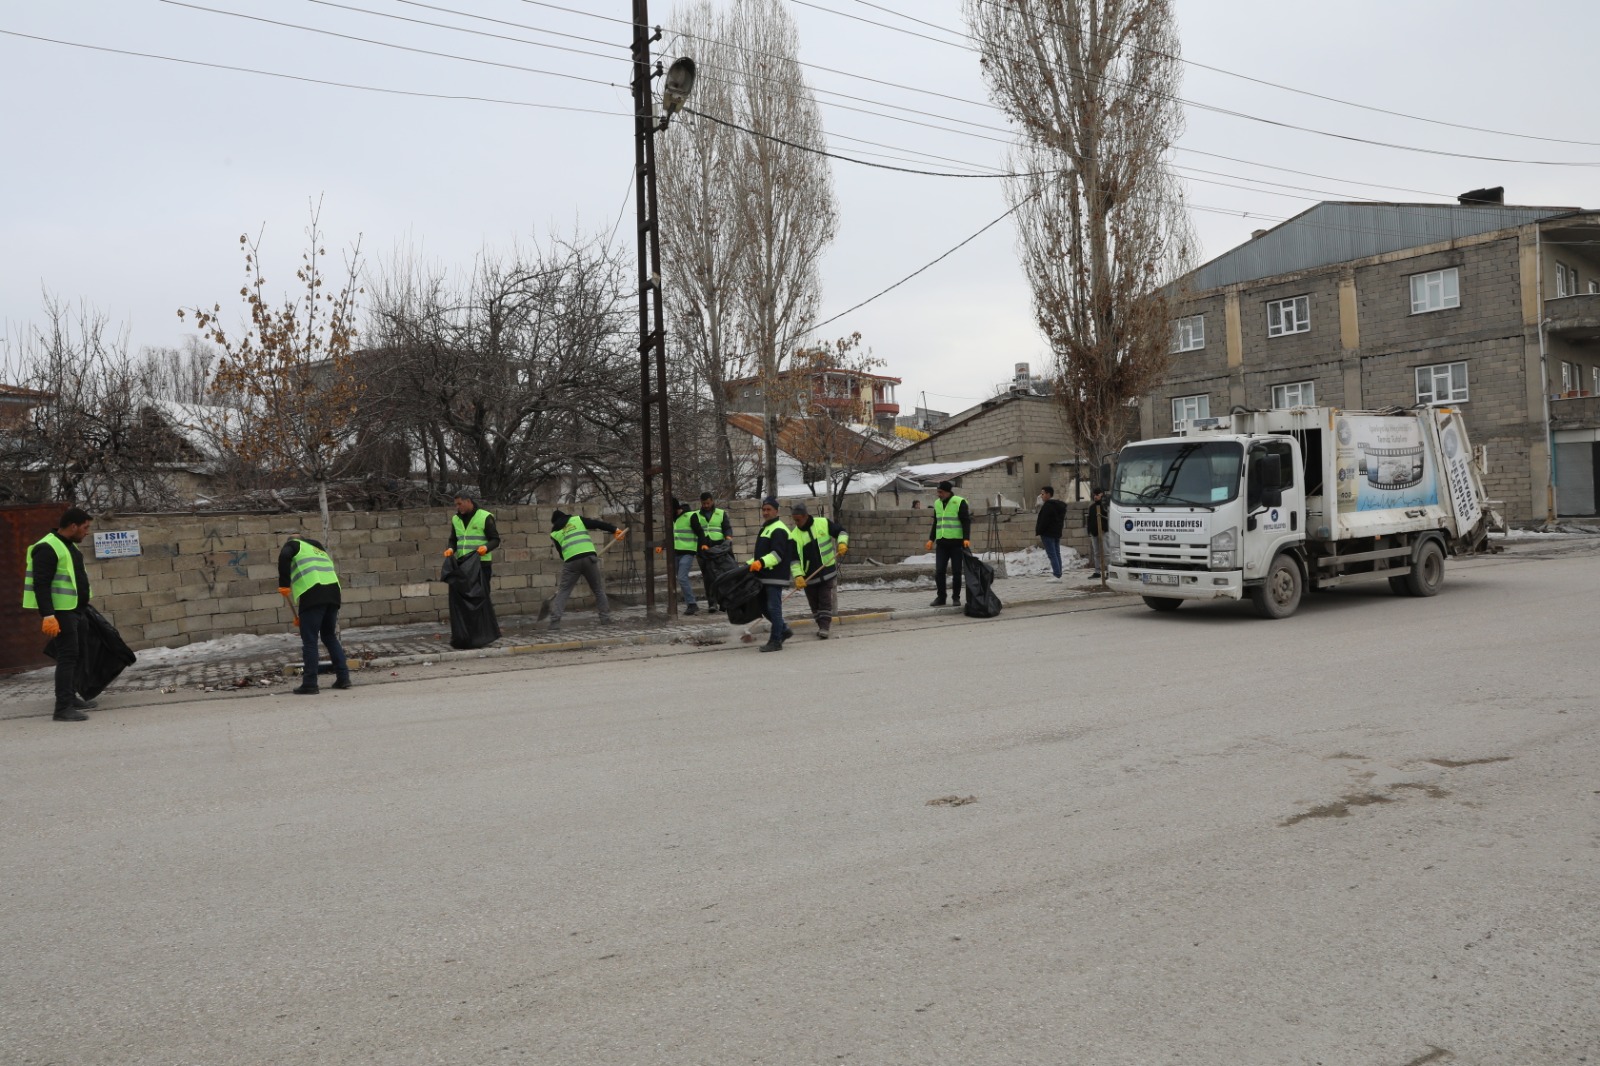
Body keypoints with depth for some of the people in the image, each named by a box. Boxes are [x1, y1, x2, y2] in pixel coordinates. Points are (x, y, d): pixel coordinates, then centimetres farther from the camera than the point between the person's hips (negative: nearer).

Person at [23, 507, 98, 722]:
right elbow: (41, 584, -20)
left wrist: (83, 607, 25)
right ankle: (63, 708, -11)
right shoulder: (47, 548, -15)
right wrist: (47, 615, -26)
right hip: (60, 613, -10)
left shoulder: (70, 546, 16)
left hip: (76, 611, 10)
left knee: (76, 655, 15)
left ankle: (71, 699, 26)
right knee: (68, 656, -11)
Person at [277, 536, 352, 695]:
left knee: (309, 641, -2)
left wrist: (284, 584, -7)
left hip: (312, 595, -6)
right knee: (330, 636, 18)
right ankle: (343, 677, 15)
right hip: (333, 593, 7)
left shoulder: (294, 544, 16)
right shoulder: (320, 550, 35)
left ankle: (310, 684, -2)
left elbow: (284, 556, -8)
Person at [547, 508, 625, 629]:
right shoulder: (577, 519, 17)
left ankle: (554, 621, -3)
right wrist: (615, 530, 11)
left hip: (571, 561, 0)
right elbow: (597, 524, 8)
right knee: (599, 590, 14)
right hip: (589, 557, 0)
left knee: (563, 591, 8)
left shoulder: (554, 533, 19)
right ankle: (605, 619, 12)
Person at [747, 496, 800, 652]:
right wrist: (750, 563, 23)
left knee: (773, 607, -7)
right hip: (765, 576, 10)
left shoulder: (778, 530, -11)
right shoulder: (766, 528, 22)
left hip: (776, 576, -10)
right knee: (764, 606, 12)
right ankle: (783, 629, 25)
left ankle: (776, 641, -2)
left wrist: (761, 563, -33)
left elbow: (778, 554, -22)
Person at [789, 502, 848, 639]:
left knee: (825, 602, -7)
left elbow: (841, 532, 2)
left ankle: (824, 628, -7)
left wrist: (842, 543, -19)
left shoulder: (823, 523, -8)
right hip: (808, 575, 2)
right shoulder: (795, 535, -7)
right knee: (814, 603, 9)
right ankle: (821, 626, 24)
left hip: (827, 571, -2)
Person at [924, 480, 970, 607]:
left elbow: (966, 522, -8)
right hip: (941, 543, 5)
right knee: (939, 571, -1)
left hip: (956, 543, -5)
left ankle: (956, 598, 11)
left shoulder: (959, 502, -6)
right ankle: (941, 597, 8)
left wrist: (966, 538, -18)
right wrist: (931, 539, 15)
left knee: (956, 571, 1)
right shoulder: (937, 504, 13)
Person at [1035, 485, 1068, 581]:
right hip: (1057, 533, 10)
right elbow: (1062, 519, 20)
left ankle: (1057, 576, -14)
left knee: (1052, 554, -9)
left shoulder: (1047, 506, -16)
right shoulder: (1060, 505, 16)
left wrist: (1038, 533, -15)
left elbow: (1043, 521, -20)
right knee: (1057, 553, 11)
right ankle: (1059, 575, 11)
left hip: (1048, 533, -10)